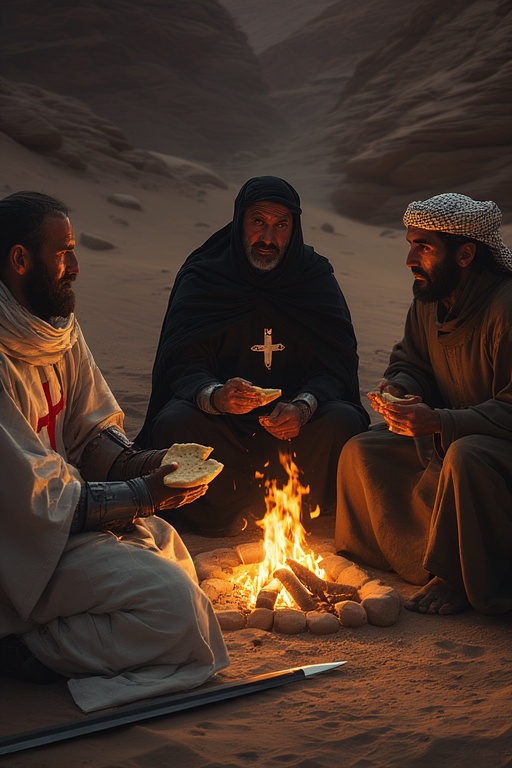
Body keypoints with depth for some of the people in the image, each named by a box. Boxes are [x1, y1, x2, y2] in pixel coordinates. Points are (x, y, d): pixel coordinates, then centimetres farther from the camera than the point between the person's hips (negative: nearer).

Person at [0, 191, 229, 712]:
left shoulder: (58, 328, 5)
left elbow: (93, 429, 14)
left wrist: (134, 463, -6)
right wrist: (142, 495, -16)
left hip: (61, 514, 10)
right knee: (174, 606, -17)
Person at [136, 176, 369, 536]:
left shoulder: (317, 279, 1)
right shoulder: (201, 279, -3)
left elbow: (338, 362, -7)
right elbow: (181, 363, -12)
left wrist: (303, 407, -30)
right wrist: (214, 396, -36)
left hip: (294, 416, 2)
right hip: (221, 421, -1)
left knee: (344, 423, -28)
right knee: (174, 425, -31)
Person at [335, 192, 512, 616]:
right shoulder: (428, 301, 2)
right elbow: (410, 363, 18)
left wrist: (438, 423, -34)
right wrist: (397, 389, -6)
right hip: (443, 438, 9)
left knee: (465, 457, -39)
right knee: (361, 453, -4)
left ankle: (457, 579, -17)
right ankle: (433, 562, -6)